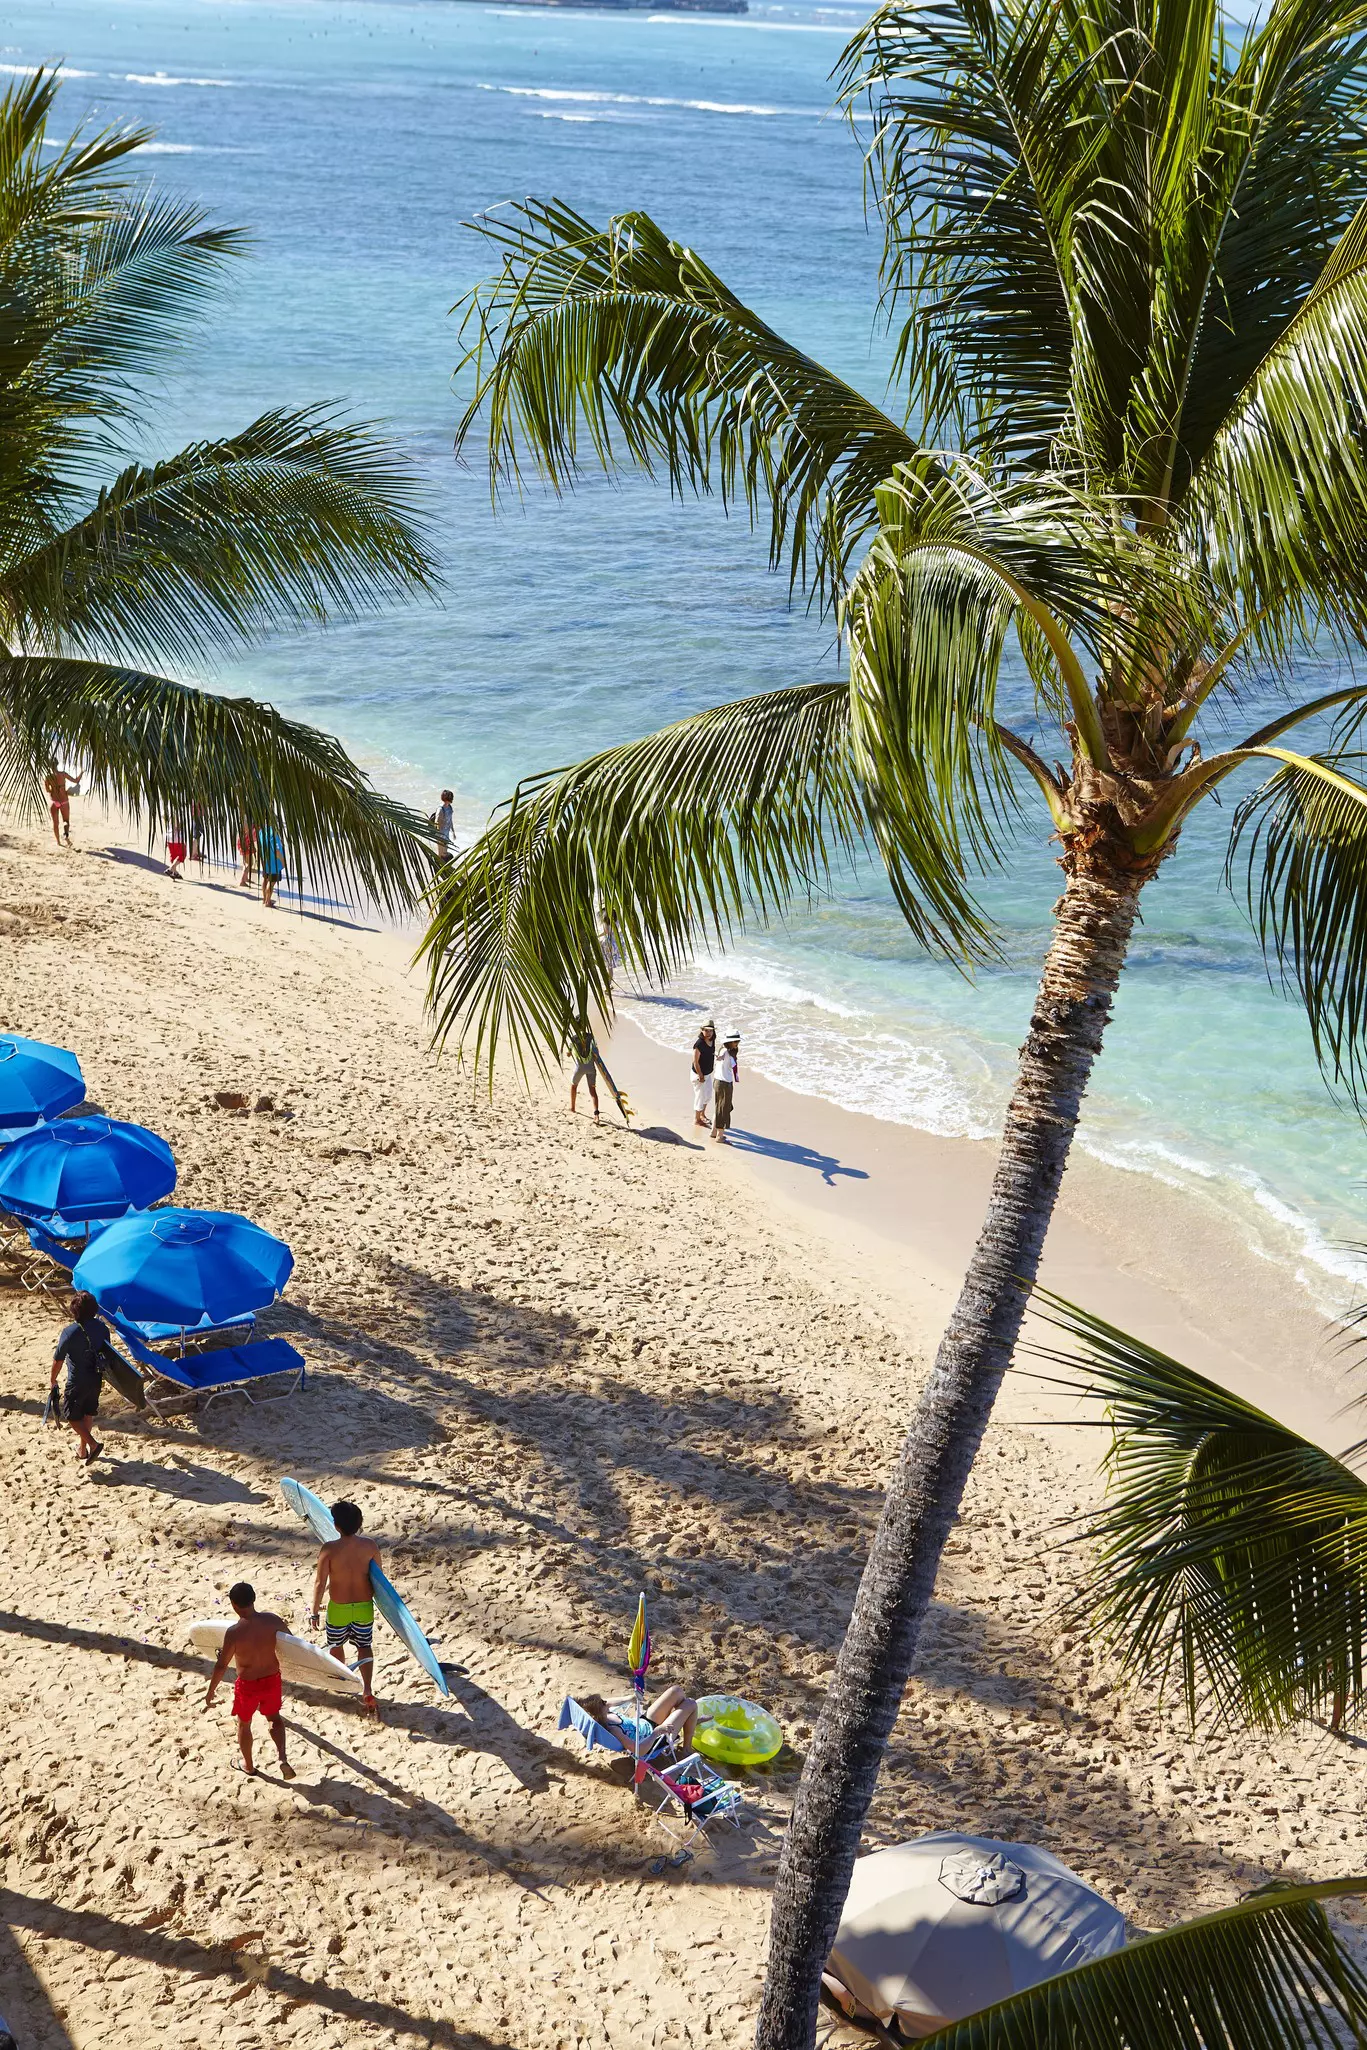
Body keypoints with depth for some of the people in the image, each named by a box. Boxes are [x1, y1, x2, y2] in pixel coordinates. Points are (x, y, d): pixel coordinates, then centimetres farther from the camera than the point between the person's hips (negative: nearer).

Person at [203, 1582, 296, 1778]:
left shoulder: (234, 1632, -26)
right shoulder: (272, 1619, -14)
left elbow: (221, 1665, -18)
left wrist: (211, 1691, -5)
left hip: (248, 1684, -3)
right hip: (272, 1679, 3)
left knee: (244, 1724, 24)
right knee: (274, 1718, 27)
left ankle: (248, 1765, 42)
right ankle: (283, 1758, 8)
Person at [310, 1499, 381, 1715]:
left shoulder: (329, 1549, -24)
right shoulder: (370, 1545, -14)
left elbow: (320, 1584, -18)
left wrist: (315, 1612, -6)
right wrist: (377, 1599, 18)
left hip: (339, 1608, -2)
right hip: (364, 1607, 2)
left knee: (336, 1645, 25)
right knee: (365, 1647, 18)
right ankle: (368, 1691, 5)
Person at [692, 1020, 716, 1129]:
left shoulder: (712, 1041, -4)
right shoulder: (699, 1044, -28)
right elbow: (695, 1062, -24)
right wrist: (700, 1076, -19)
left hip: (708, 1074, 9)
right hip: (699, 1074, -9)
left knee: (708, 1095, 23)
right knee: (700, 1096, 5)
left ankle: (702, 1114, 45)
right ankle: (697, 1119, 23)